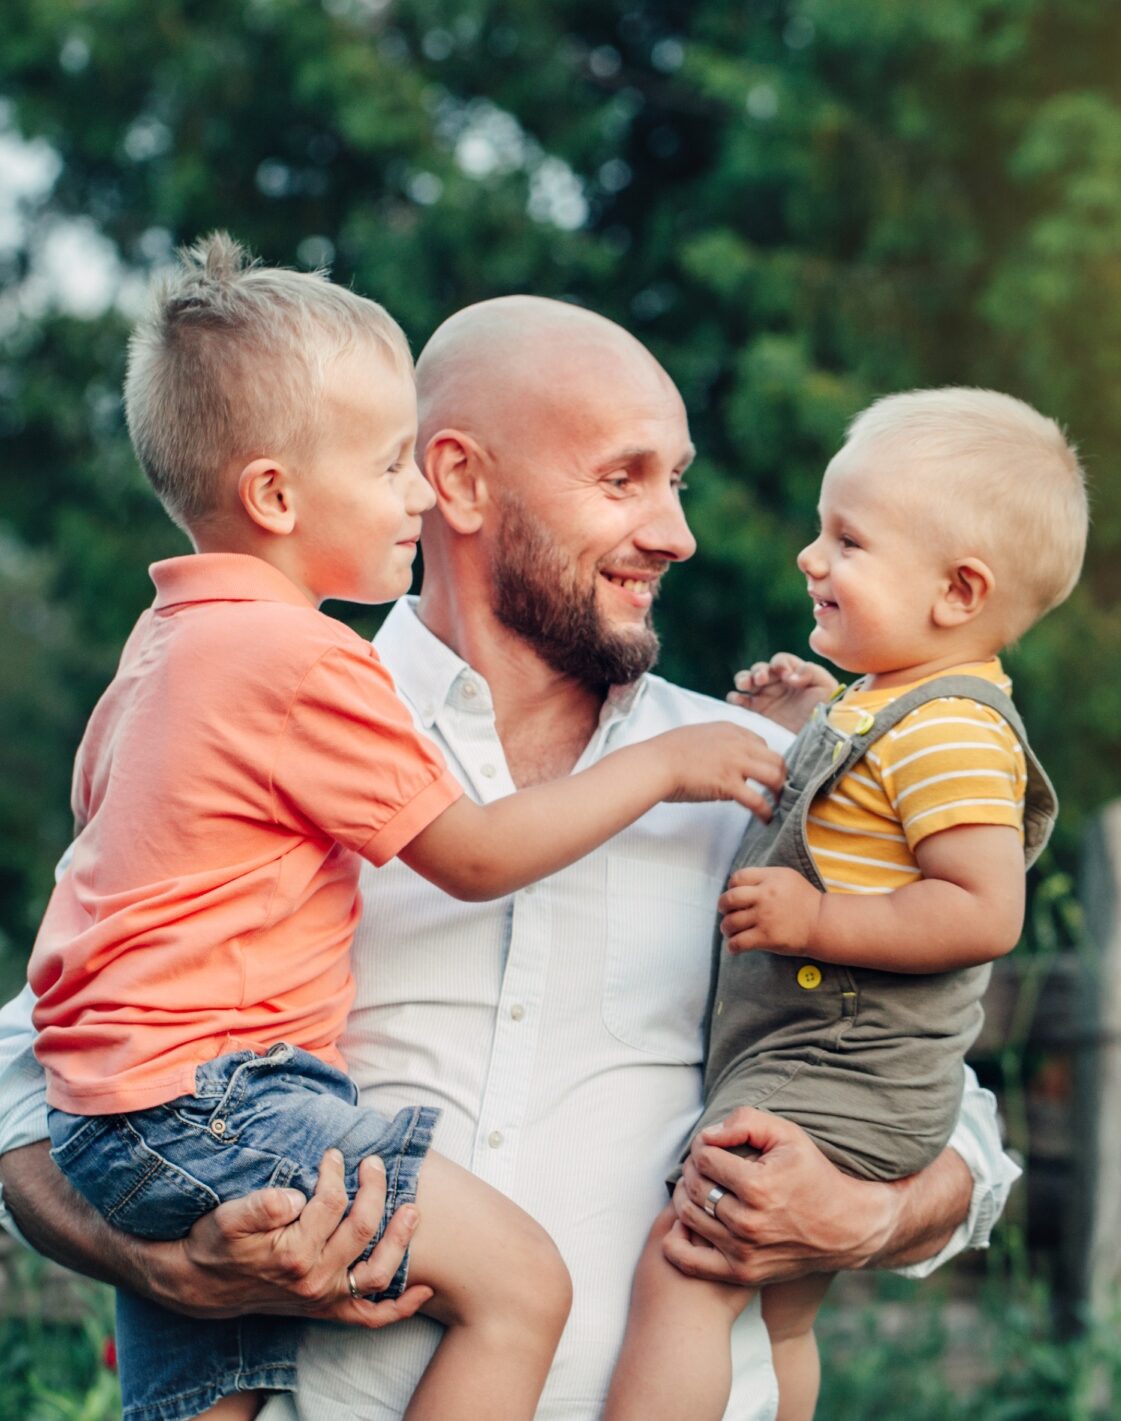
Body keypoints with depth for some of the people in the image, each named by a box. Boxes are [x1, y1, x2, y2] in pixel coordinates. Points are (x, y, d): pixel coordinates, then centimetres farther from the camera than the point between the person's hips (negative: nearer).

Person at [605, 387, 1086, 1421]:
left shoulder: (951, 732, -18)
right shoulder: (882, 705, 13)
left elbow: (985, 913, -26)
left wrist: (817, 922, -25)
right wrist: (803, 728, 21)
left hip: (836, 1086, -11)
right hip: (820, 1071, 11)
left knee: (681, 1269, -19)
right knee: (779, 1319, 20)